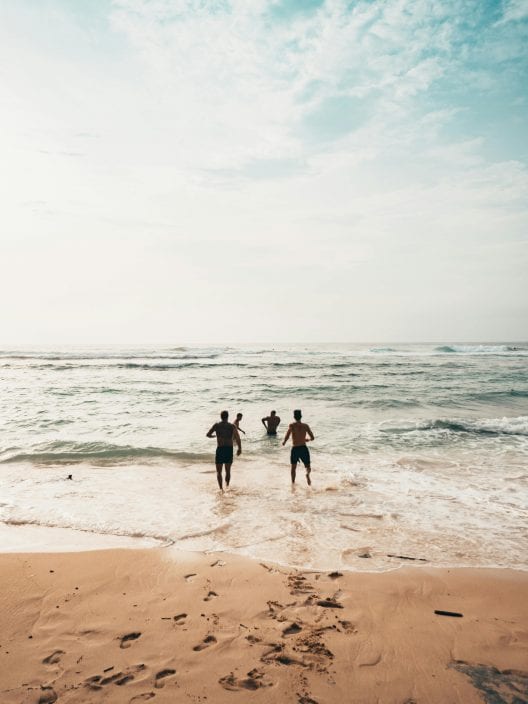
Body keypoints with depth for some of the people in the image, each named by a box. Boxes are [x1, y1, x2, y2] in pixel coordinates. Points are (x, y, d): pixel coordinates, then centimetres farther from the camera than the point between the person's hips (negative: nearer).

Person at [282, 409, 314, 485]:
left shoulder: (292, 425, -7)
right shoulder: (305, 426, 1)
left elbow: (287, 436, -20)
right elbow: (312, 437, 3)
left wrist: (284, 442, 0)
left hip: (295, 449, -1)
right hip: (304, 448, 1)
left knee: (293, 468, 20)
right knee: (308, 467, 12)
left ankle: (293, 483, 20)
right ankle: (307, 474, -22)